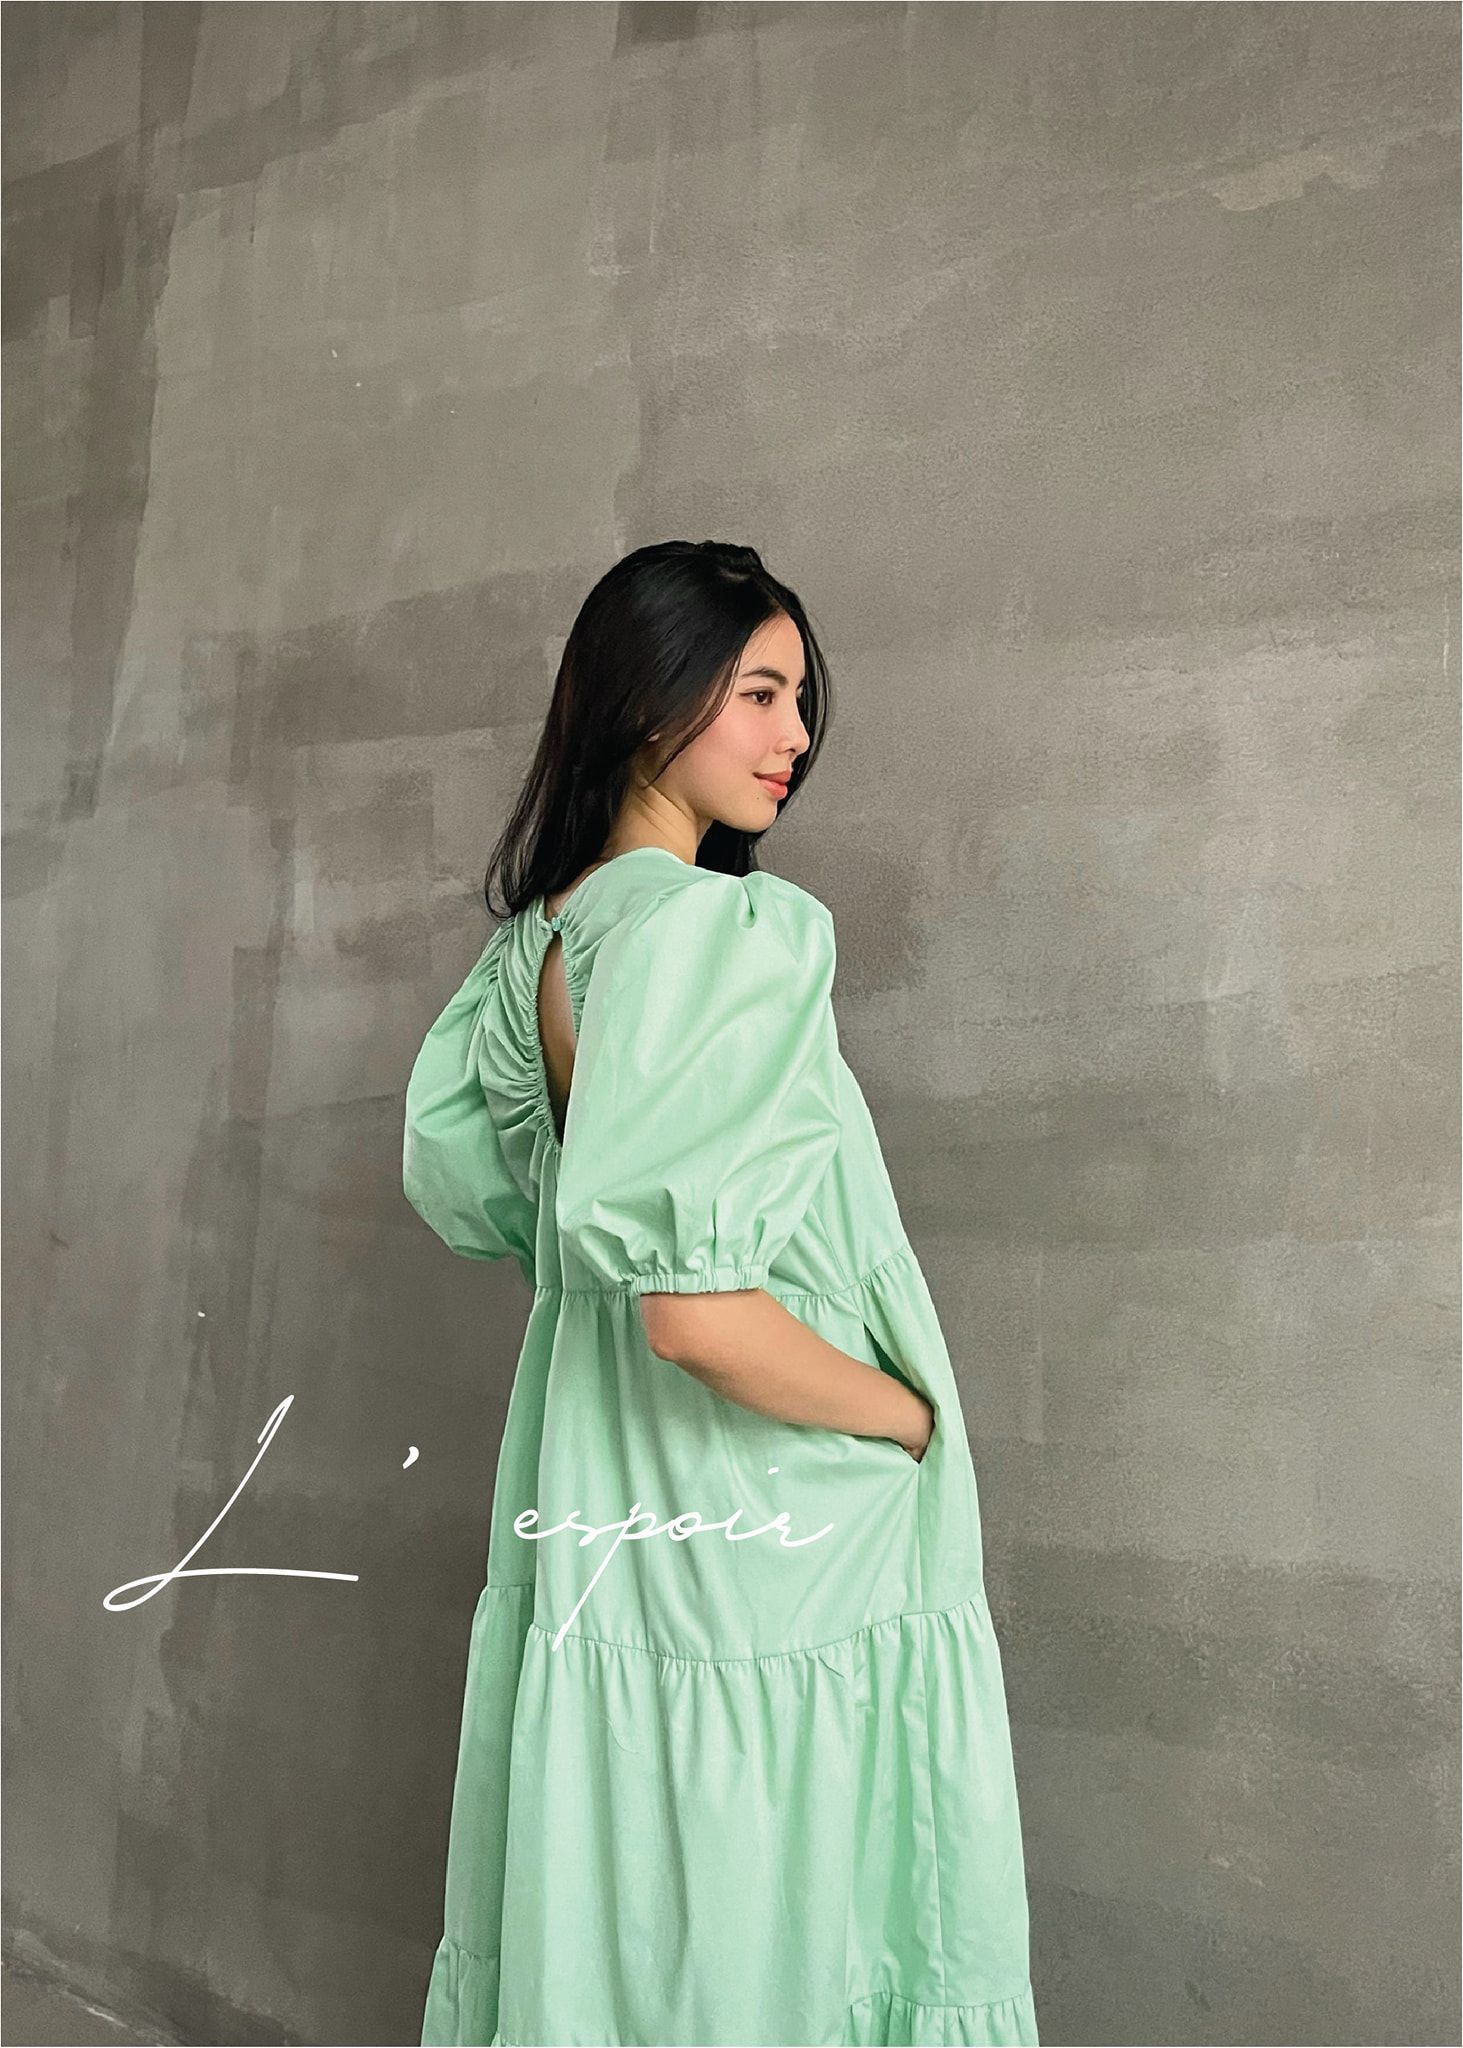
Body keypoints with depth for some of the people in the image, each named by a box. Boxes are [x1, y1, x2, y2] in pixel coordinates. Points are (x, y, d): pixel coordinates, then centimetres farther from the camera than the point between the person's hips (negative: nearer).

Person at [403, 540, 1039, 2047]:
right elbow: (699, 1310, -27)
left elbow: (454, 1180, 20)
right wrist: (912, 1414, -13)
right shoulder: (724, 931, -21)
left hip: (586, 1530, 9)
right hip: (772, 1554, -9)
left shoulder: (530, 945, 6)